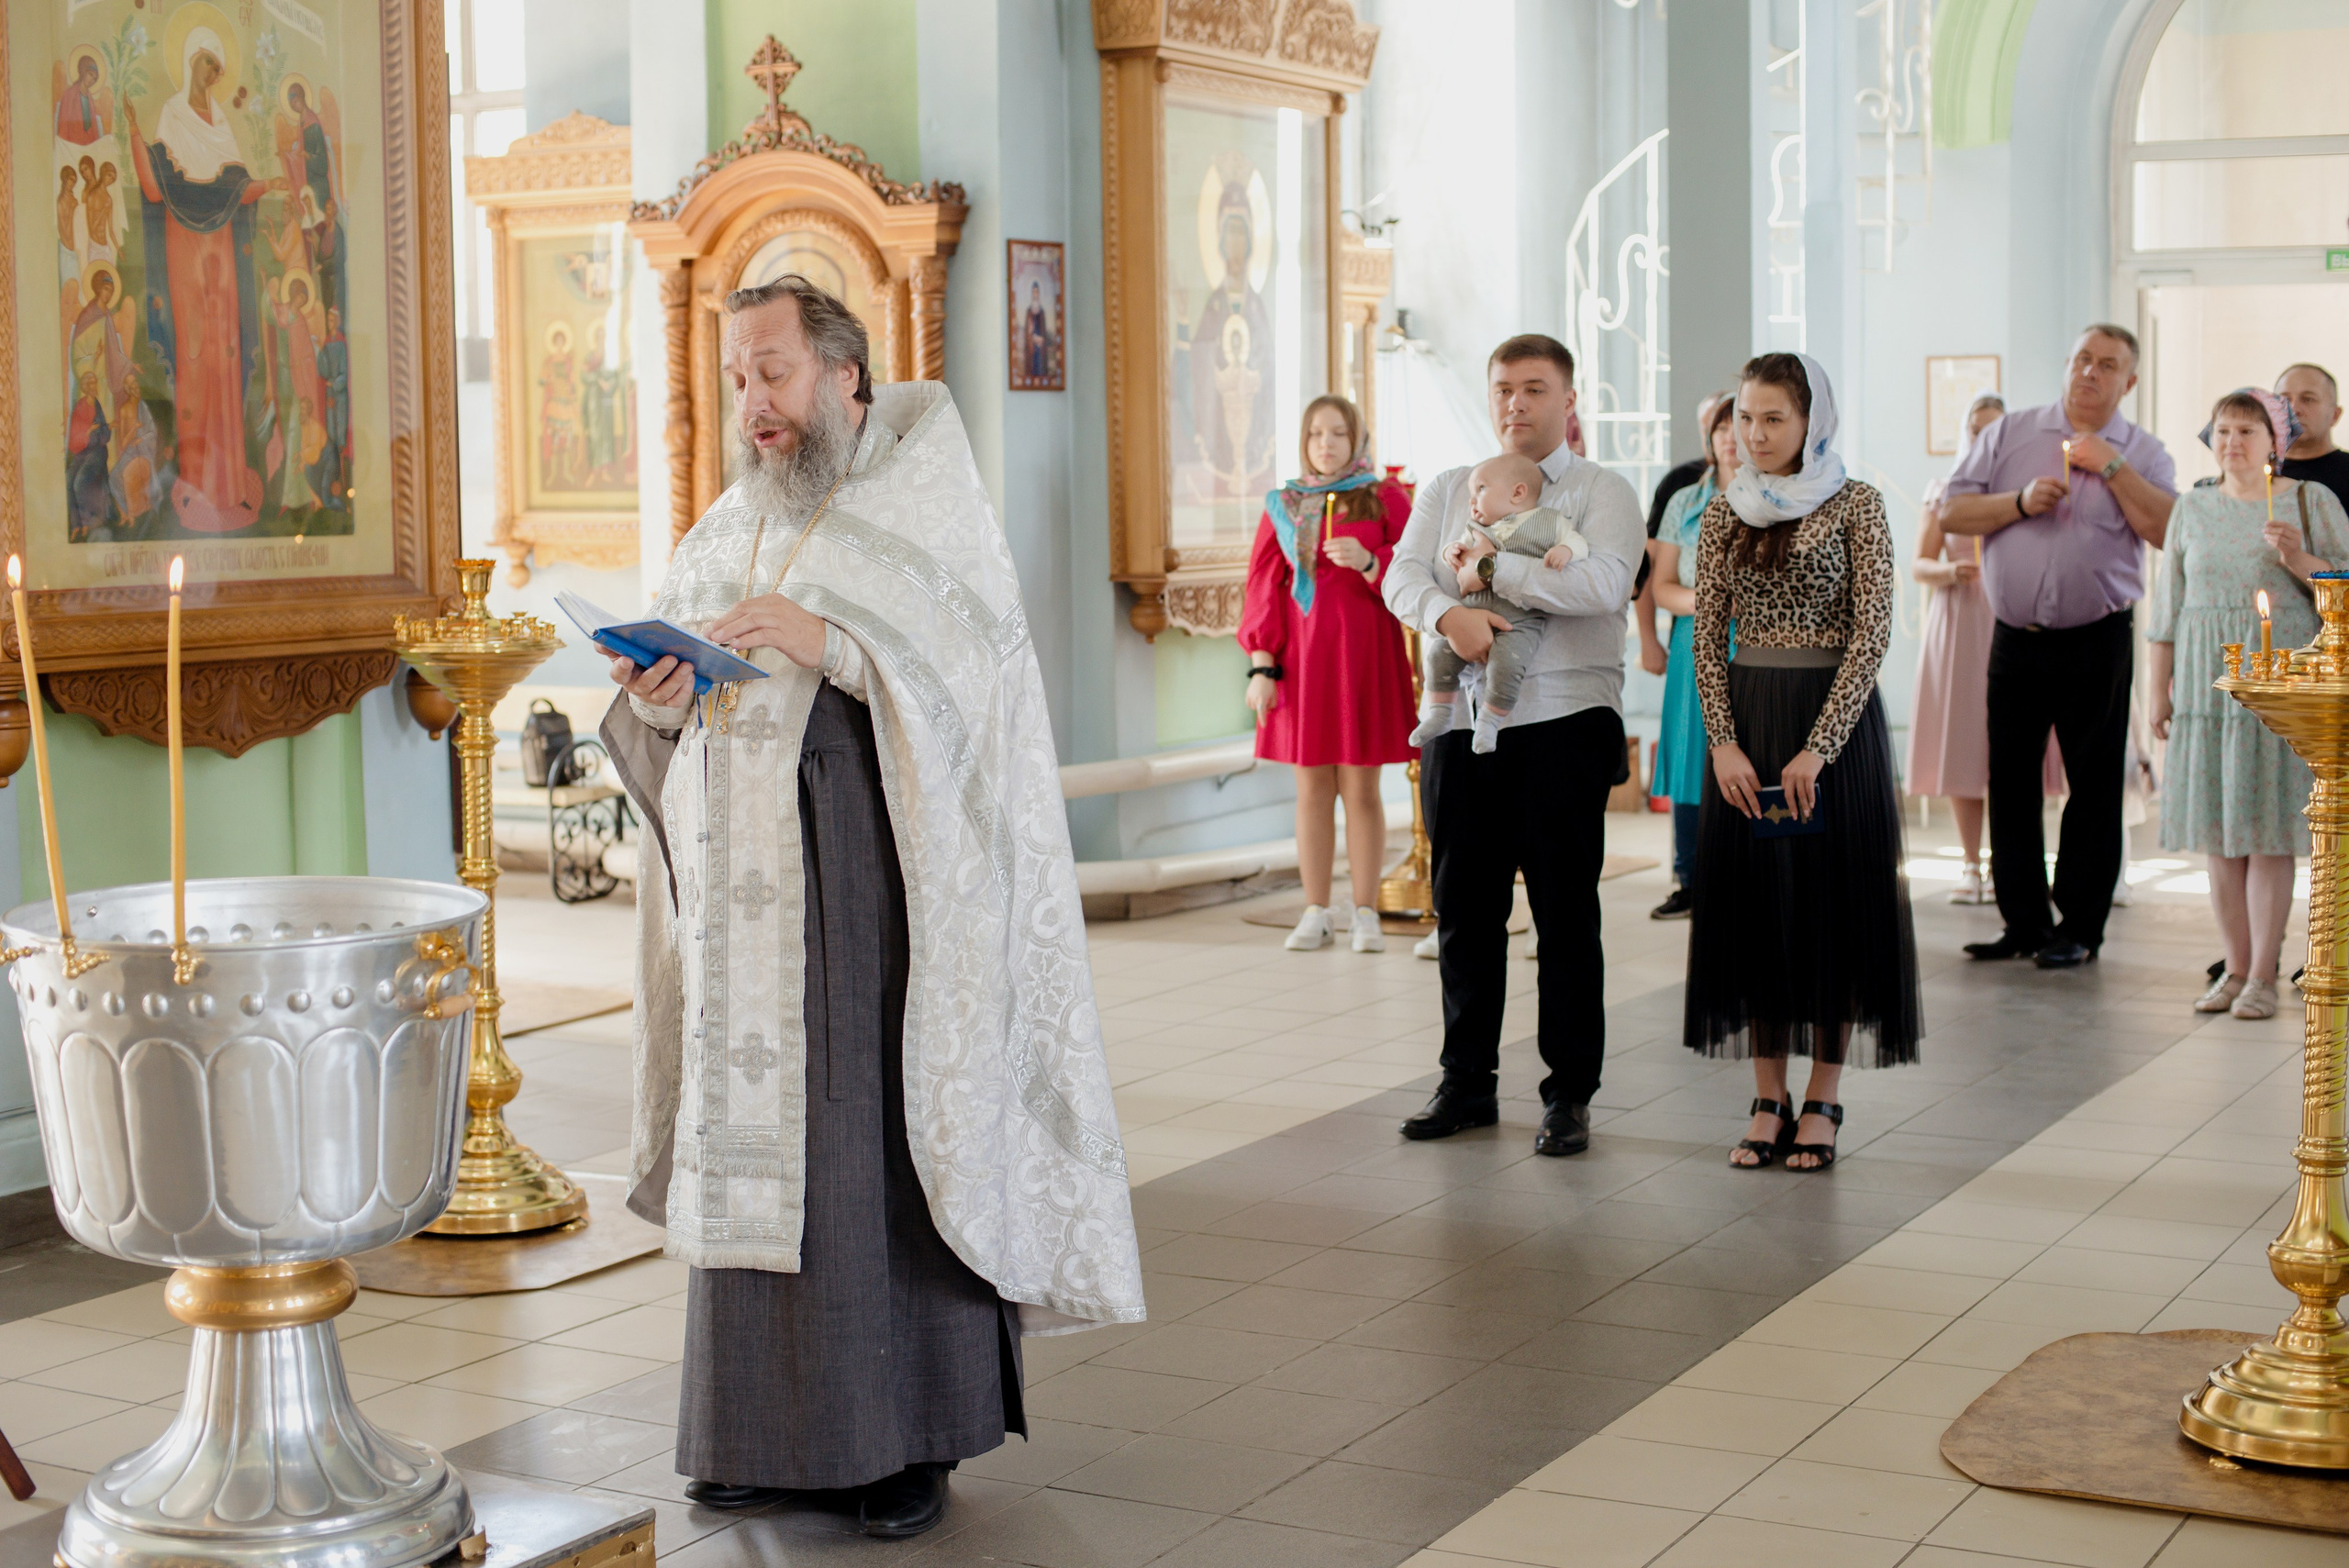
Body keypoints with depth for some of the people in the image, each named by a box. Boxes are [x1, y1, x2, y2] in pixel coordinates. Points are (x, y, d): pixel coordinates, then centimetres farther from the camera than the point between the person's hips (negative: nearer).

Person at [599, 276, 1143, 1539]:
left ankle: (907, 1435, 4)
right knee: (755, 1142, 4)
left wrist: (829, 643, -21)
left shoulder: (925, 502, 1)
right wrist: (657, 701, -6)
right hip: (745, 890, 5)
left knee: (886, 1140, -5)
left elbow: (977, 675, -11)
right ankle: (765, 1426, 12)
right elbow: (664, 727, 17)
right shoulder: (722, 534, 16)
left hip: (872, 882, -5)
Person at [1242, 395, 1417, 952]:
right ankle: (1316, 914, 11)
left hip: (1363, 658, -2)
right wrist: (1261, 666, -4)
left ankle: (1365, 915, 7)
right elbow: (1264, 590, 4)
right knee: (1312, 789, 5)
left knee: (1360, 789, 0)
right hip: (1302, 660, 2)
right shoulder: (1282, 507, 8)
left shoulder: (1385, 499, 3)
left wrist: (1368, 562, -21)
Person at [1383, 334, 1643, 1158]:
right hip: (1463, 721, 4)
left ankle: (1570, 1095, 10)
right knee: (1464, 911, 9)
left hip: (1564, 723, -4)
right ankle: (1468, 1082, 21)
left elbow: (1604, 583, -16)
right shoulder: (1447, 491, 14)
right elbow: (1402, 578, 2)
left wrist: (1494, 568, -12)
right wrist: (1450, 614, -19)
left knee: (1565, 914, 1)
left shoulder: (1603, 492, 2)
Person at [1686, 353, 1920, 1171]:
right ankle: (1768, 1102, 13)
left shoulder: (1854, 505, -4)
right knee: (1752, 902, 5)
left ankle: (1821, 1103, 11)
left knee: (1832, 901, 1)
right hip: (1746, 715, 4)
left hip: (1835, 713, -3)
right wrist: (1723, 742, -6)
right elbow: (1708, 633, 6)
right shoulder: (1725, 512, 8)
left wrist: (1817, 747, -16)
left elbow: (1872, 631, -10)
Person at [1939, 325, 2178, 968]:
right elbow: (1951, 513, 2)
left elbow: (2171, 530, -11)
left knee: (2093, 787, 2)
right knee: (2010, 781, 5)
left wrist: (2111, 467, -11)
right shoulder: (2009, 433, 9)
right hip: (2015, 639, 2)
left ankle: (2080, 928, 11)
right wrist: (2021, 502, -11)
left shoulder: (2141, 452, 5)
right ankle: (2023, 922, 15)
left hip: (2097, 643, -2)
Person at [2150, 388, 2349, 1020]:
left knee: (2268, 832, -5)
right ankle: (2235, 969, 11)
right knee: (2217, 832, 3)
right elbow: (2170, 605, 13)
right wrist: (2159, 690, 9)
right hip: (2207, 678, 3)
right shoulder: (2192, 508, 12)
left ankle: (2263, 976, -1)